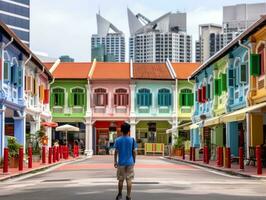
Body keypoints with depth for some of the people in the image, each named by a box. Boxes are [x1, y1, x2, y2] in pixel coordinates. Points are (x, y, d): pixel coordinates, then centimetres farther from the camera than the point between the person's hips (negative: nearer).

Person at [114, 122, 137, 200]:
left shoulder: (118, 140, -4)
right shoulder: (132, 140, -5)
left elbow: (116, 152, -1)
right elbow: (134, 152, -1)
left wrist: (115, 162, 8)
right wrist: (134, 161, 11)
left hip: (121, 162, 1)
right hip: (130, 162, -1)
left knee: (120, 180, 13)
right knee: (129, 180, 2)